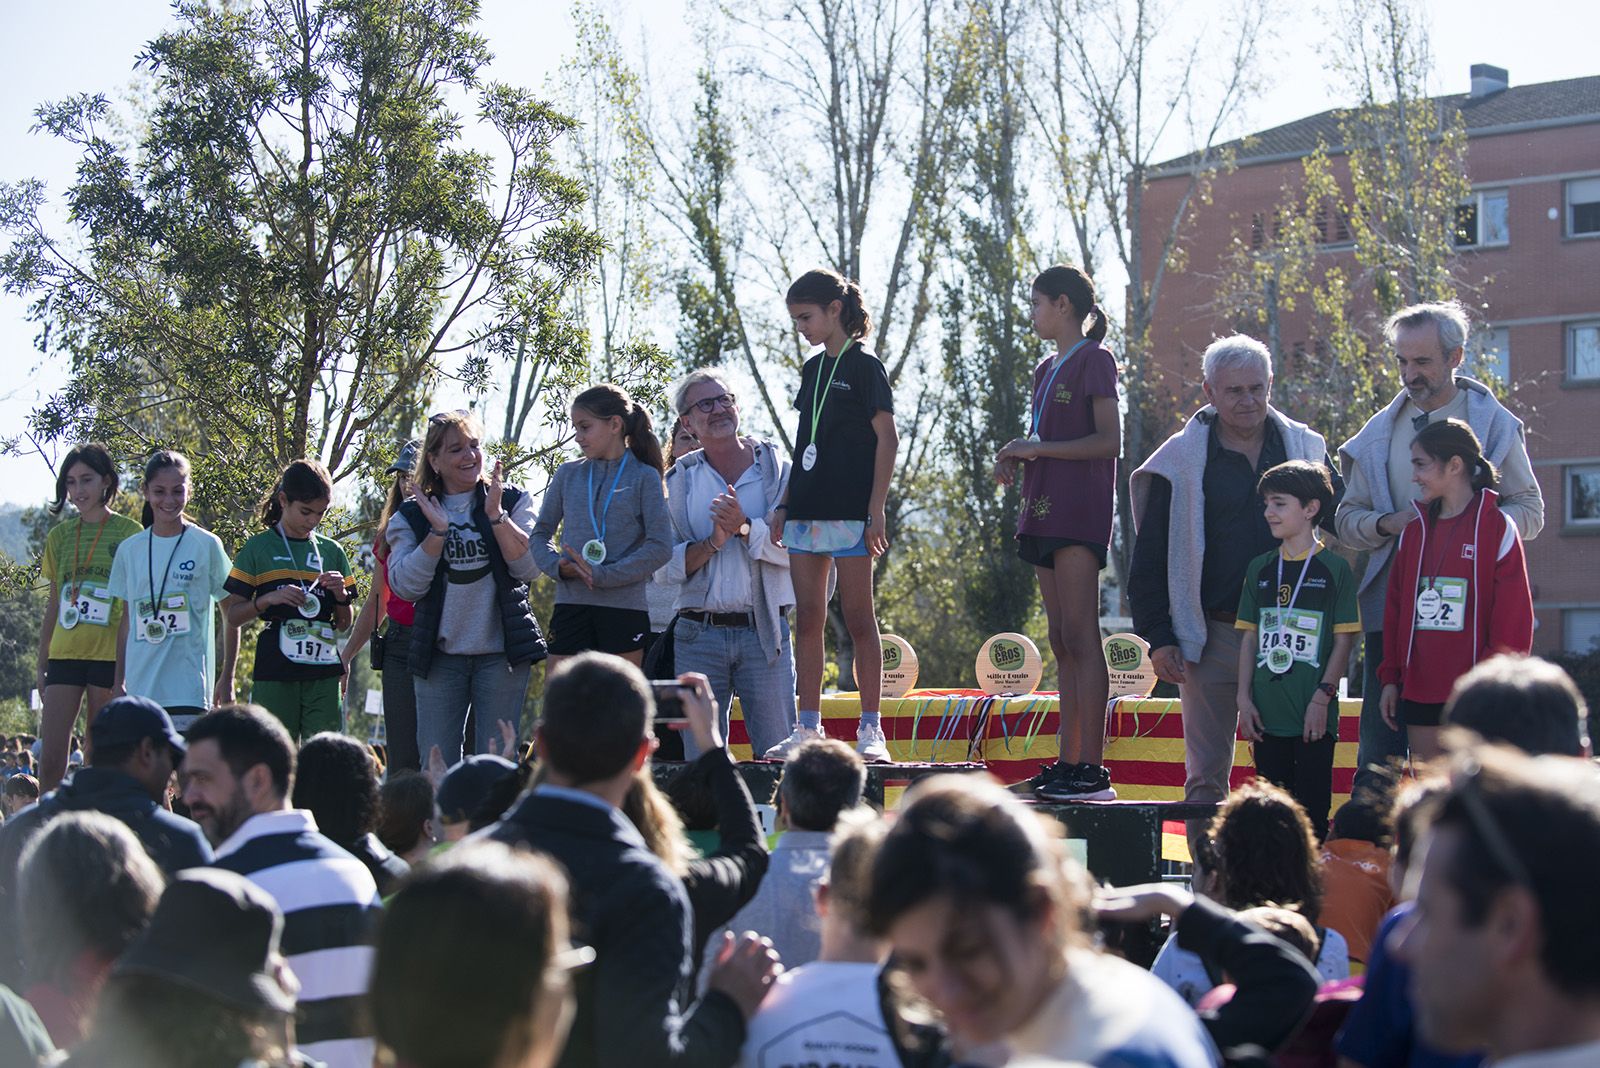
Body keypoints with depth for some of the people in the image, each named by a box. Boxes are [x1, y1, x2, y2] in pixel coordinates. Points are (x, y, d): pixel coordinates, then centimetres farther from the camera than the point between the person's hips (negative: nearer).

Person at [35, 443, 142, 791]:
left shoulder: (129, 534, 1)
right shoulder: (60, 536, 13)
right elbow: (53, 606, 18)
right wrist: (41, 667, 15)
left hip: (110, 656, -3)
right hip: (64, 655, 3)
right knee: (50, 759, -7)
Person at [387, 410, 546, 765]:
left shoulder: (512, 502, 7)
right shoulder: (413, 516, 7)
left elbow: (530, 568, -6)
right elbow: (405, 586, -5)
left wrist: (495, 514, -15)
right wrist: (438, 531, -13)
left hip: (502, 652, -1)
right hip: (440, 656, 1)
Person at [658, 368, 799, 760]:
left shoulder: (776, 468, 6)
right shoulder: (679, 480, 11)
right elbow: (664, 567, 4)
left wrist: (745, 527, -16)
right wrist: (712, 543, -10)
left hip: (764, 633, -1)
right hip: (698, 635, 2)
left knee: (778, 753, -5)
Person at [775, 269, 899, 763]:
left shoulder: (864, 367, -4)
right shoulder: (813, 369, 17)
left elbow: (886, 439, -8)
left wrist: (876, 512, -14)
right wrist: (784, 503, 14)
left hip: (849, 511, -7)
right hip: (807, 511, 7)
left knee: (857, 618, -4)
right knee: (808, 619, 5)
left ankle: (871, 729, -1)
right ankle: (808, 728, 7)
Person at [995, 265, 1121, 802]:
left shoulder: (1093, 360, -5)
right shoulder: (1047, 369, 21)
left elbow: (1108, 441, -14)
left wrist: (1038, 448, -13)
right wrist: (1015, 457, 8)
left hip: (1078, 511, -9)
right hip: (1045, 512, 9)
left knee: (1079, 638, -13)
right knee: (1062, 642, 7)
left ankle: (1092, 769, -15)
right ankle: (1067, 763, 8)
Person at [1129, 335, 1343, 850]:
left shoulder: (1305, 449, 7)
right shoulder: (1181, 460, 1)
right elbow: (1150, 557, 3)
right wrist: (1158, 637, -4)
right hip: (1211, 636, -1)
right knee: (1206, 773, 2)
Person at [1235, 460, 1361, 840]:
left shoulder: (1334, 569, -2)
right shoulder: (1260, 569, 10)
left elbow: (1344, 641, -4)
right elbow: (1250, 638, 12)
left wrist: (1323, 697, -11)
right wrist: (1244, 699, 4)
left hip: (1313, 715, -4)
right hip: (1268, 715, 4)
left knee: (1312, 810, -1)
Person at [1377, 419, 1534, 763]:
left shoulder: (1496, 528, -4)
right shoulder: (1414, 530, 12)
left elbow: (1513, 618, -6)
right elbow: (1395, 608, 14)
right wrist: (1390, 678, 10)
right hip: (1419, 689, 5)